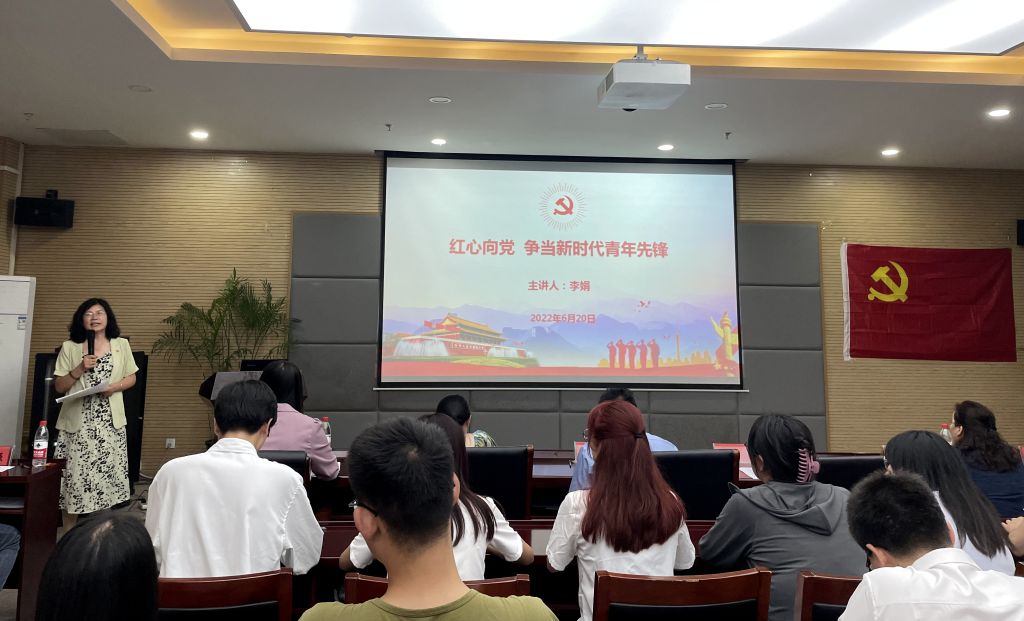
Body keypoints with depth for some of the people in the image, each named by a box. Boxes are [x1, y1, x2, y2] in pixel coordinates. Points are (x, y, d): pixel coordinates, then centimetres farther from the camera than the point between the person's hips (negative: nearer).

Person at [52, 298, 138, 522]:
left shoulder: (121, 345, 5)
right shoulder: (69, 347, 2)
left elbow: (131, 378, 10)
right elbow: (59, 386, 2)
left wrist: (114, 387, -9)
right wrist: (79, 369, -13)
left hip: (110, 421, 1)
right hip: (77, 422, -1)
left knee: (107, 474, 3)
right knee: (74, 475, -1)